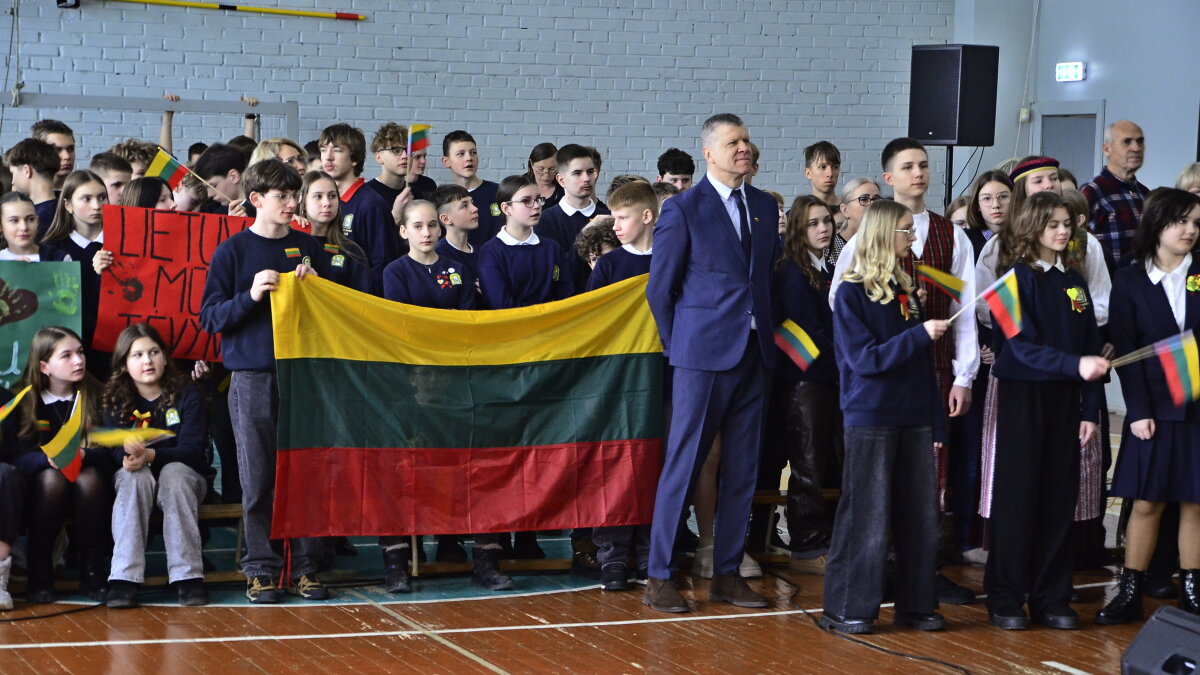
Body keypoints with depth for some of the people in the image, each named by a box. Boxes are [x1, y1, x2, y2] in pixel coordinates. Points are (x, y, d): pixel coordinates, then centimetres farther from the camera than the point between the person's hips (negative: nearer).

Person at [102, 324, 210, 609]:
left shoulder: (187, 395, -4)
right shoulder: (115, 400, 1)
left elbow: (193, 450, -15)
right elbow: (114, 451, -9)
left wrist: (151, 455, -33)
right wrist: (128, 451, -35)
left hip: (183, 477, -1)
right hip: (133, 481, 1)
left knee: (175, 472, -34)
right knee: (135, 475, -33)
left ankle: (188, 576, -40)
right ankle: (124, 579, -42)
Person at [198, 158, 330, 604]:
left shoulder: (308, 247, 11)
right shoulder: (233, 251, 3)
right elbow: (210, 317, -1)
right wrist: (251, 296, -16)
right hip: (253, 377, -2)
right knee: (258, 479, -1)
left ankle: (304, 567, 9)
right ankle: (260, 570, 6)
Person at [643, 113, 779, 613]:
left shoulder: (765, 206, 12)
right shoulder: (683, 209, -4)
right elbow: (660, 288, -1)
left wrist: (765, 333, 10)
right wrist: (680, 345, 0)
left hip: (754, 355, 6)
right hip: (704, 355, -5)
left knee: (742, 469, 7)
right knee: (683, 465, -4)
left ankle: (727, 575, 15)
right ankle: (659, 577, 2)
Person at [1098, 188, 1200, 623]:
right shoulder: (1130, 281, 3)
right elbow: (1126, 351, -1)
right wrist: (1139, 411, -8)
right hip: (1155, 408, -1)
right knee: (1146, 503, 2)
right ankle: (1129, 593, 9)